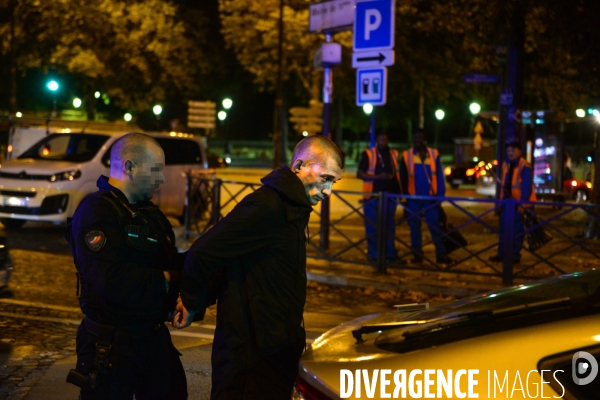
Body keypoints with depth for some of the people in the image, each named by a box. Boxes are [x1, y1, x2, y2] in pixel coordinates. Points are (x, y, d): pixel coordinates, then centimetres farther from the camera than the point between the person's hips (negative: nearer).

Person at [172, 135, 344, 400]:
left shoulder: (292, 209, 13)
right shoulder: (266, 207, -20)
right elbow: (202, 253, -22)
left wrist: (197, 301, 5)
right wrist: (193, 305, -6)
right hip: (251, 355, -9)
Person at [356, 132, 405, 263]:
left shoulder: (394, 155, 11)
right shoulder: (368, 154, -1)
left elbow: (398, 174, 17)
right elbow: (359, 174, -5)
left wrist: (400, 192, 6)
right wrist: (377, 177, -18)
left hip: (390, 196, 4)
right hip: (373, 195, -4)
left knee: (390, 227, 9)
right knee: (372, 227, 0)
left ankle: (390, 254, 16)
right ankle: (373, 255, 8)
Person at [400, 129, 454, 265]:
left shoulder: (434, 154, 3)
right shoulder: (406, 155, 2)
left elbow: (439, 177, 3)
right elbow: (403, 177, 6)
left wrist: (440, 196, -2)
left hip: (430, 197, -1)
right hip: (413, 198, 1)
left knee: (435, 226, -1)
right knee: (414, 227, 6)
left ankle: (441, 255, 4)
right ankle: (417, 255, 14)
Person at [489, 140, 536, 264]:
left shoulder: (525, 166, -14)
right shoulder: (506, 165, 11)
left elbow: (526, 186, -17)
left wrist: (522, 203, -21)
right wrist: (502, 199, 11)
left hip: (518, 202, -8)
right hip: (508, 201, 8)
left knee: (517, 230, 0)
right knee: (503, 228, 10)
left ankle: (515, 256, 7)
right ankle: (501, 254, 18)